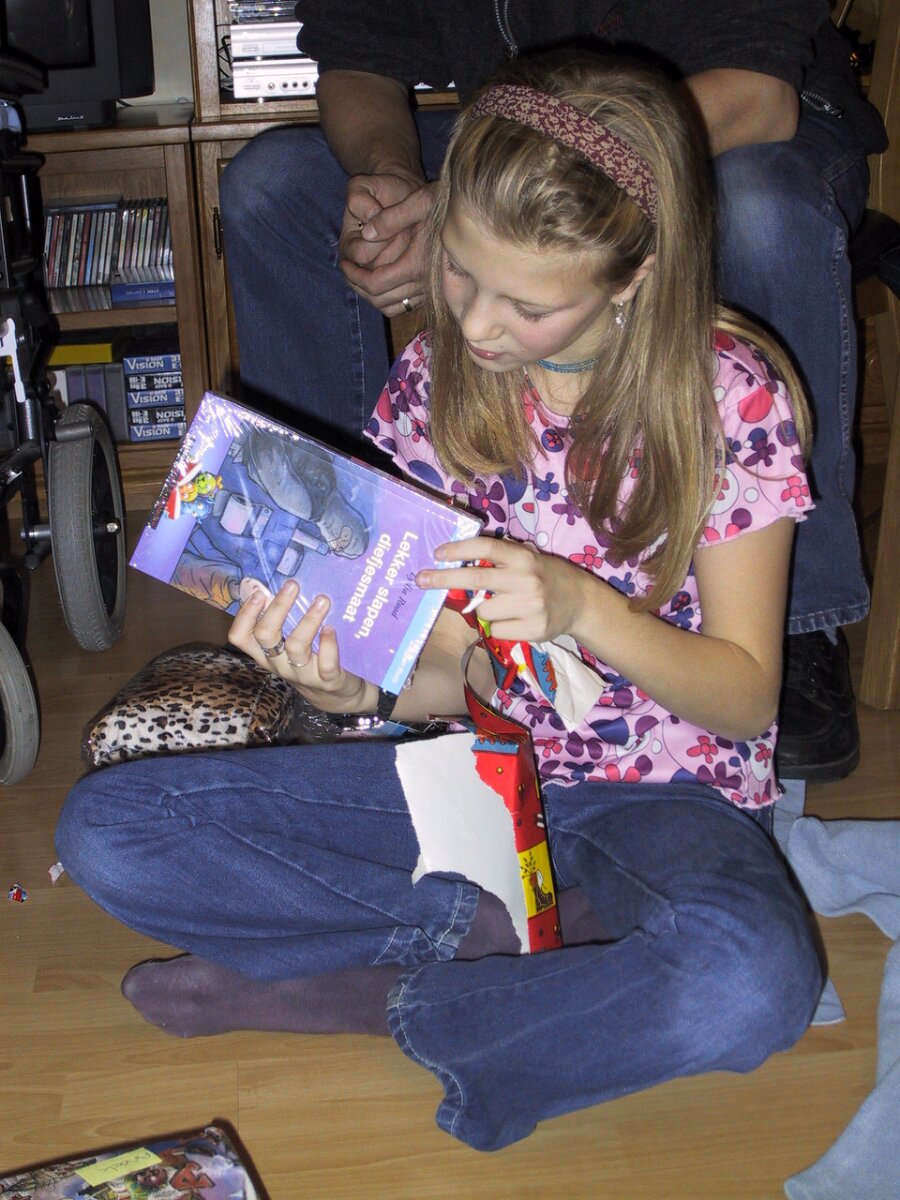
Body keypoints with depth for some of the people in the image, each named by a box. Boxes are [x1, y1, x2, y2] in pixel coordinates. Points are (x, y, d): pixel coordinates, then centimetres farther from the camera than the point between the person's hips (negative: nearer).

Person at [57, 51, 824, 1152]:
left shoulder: (731, 395, -13)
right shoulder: (434, 375, -3)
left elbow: (747, 694, -10)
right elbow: (452, 680, -2)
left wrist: (582, 607, -27)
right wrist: (352, 687, -25)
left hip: (662, 792, -3)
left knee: (753, 984, -40)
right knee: (104, 829, -10)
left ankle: (364, 995, -16)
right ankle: (521, 921, -14)